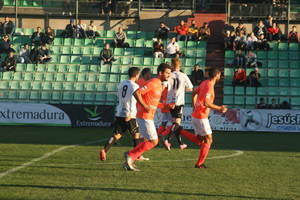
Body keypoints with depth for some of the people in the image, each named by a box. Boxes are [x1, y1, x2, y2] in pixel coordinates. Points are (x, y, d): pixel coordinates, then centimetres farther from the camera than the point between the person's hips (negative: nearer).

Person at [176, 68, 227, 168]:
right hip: (201, 117, -9)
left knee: (199, 140, 16)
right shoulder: (209, 86, -18)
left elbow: (194, 92, 25)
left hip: (195, 114, 9)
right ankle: (199, 163, 1)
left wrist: (194, 107, 31)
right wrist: (219, 108, -19)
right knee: (208, 140, 0)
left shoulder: (204, 83, 11)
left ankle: (180, 131, 5)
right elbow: (206, 103, -27)